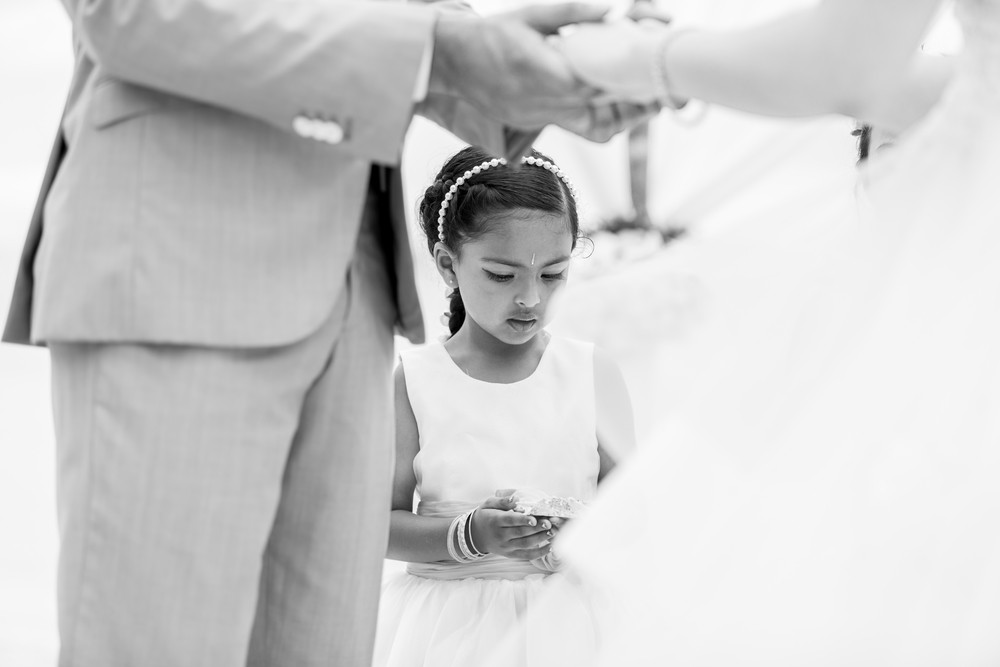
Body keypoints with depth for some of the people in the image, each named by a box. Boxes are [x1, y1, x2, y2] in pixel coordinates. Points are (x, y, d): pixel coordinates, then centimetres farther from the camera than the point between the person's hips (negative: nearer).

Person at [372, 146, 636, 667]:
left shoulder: (593, 373, 4)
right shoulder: (413, 380, -1)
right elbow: (382, 523, -2)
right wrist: (469, 535, -18)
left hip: (564, 619, 2)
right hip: (450, 619, -1)